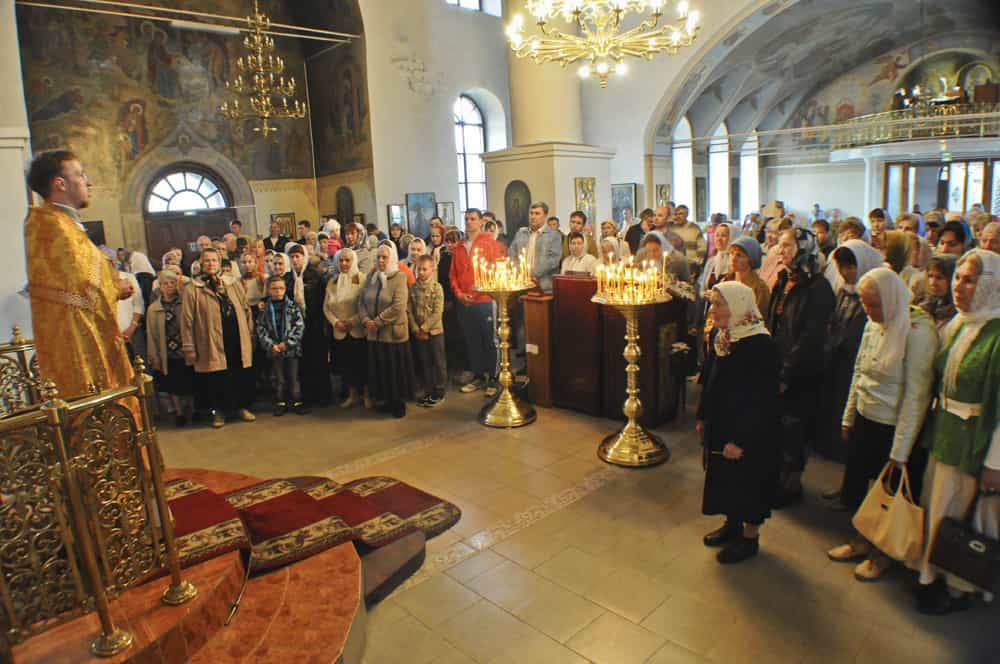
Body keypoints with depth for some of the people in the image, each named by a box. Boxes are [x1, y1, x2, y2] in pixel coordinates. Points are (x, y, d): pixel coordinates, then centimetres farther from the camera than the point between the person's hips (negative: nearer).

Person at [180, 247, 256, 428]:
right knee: (216, 380, 4)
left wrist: (250, 334, 6)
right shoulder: (192, 290, 0)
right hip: (211, 344, -3)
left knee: (242, 377, 7)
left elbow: (246, 310, 12)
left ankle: (242, 407, 25)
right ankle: (219, 411, 22)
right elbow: (187, 320, -3)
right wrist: (189, 347, -6)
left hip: (238, 341, 3)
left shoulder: (233, 285, 10)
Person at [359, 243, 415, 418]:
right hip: (374, 333, 5)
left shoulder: (399, 277, -9)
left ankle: (399, 403, 20)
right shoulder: (371, 277, 8)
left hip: (393, 332, -5)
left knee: (395, 369, 5)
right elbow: (361, 301, 7)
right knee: (379, 369, 12)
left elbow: (398, 306, -18)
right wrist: (366, 320, -11)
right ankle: (384, 401, 28)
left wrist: (377, 321, -17)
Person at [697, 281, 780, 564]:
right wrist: (703, 417, 14)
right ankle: (733, 523, 42)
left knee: (748, 484, 9)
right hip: (719, 425, 8)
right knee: (724, 478, 21)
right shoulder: (719, 336, -1)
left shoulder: (760, 345, -24)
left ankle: (750, 537, 29)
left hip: (749, 434, -7)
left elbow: (763, 401, -23)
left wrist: (741, 441, -22)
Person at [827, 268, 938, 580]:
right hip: (864, 420, 7)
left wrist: (900, 451, -16)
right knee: (852, 489, 16)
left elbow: (916, 395, -19)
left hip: (892, 429, -6)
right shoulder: (874, 324, 2)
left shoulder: (918, 332, -20)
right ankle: (863, 540, 38)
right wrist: (848, 417, 14)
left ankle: (883, 553, 33)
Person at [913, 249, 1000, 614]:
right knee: (934, 508, 17)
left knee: (958, 515, 8)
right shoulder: (956, 326, 5)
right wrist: (931, 426, 9)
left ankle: (958, 588, 29)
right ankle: (932, 574, 36)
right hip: (942, 432, 7)